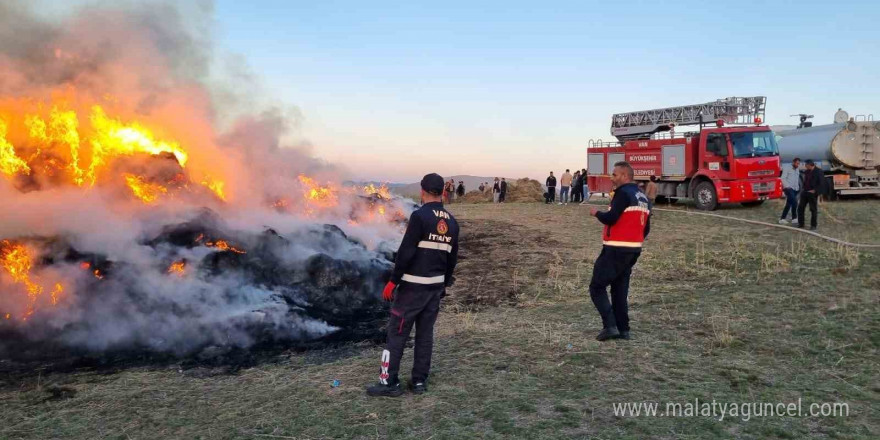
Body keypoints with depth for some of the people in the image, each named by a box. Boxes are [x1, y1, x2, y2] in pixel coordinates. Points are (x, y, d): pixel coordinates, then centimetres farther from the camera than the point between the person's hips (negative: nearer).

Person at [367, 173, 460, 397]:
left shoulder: (420, 216, -14)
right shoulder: (452, 222, 7)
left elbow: (406, 252, -18)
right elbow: (452, 258, 12)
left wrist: (393, 281, -11)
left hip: (412, 286, -7)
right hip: (435, 286, 7)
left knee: (396, 333, 2)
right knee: (425, 334, 12)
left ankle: (389, 382, 6)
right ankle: (419, 381, 18)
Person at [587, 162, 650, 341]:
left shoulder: (623, 193, -13)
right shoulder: (643, 197, 15)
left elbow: (610, 218, -23)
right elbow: (646, 228, 17)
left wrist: (596, 213, -4)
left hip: (616, 250, -9)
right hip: (634, 251, 9)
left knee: (597, 287, -2)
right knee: (620, 290, 15)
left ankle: (610, 326, -10)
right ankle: (623, 330, 15)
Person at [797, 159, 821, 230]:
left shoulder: (818, 172, -8)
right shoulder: (806, 172, 12)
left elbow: (821, 183, -12)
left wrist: (814, 190, -17)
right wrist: (803, 188, 11)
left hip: (812, 193, -7)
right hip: (805, 192, 7)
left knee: (813, 209, 0)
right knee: (800, 207, 6)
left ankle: (813, 225, 8)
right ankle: (800, 223, 16)